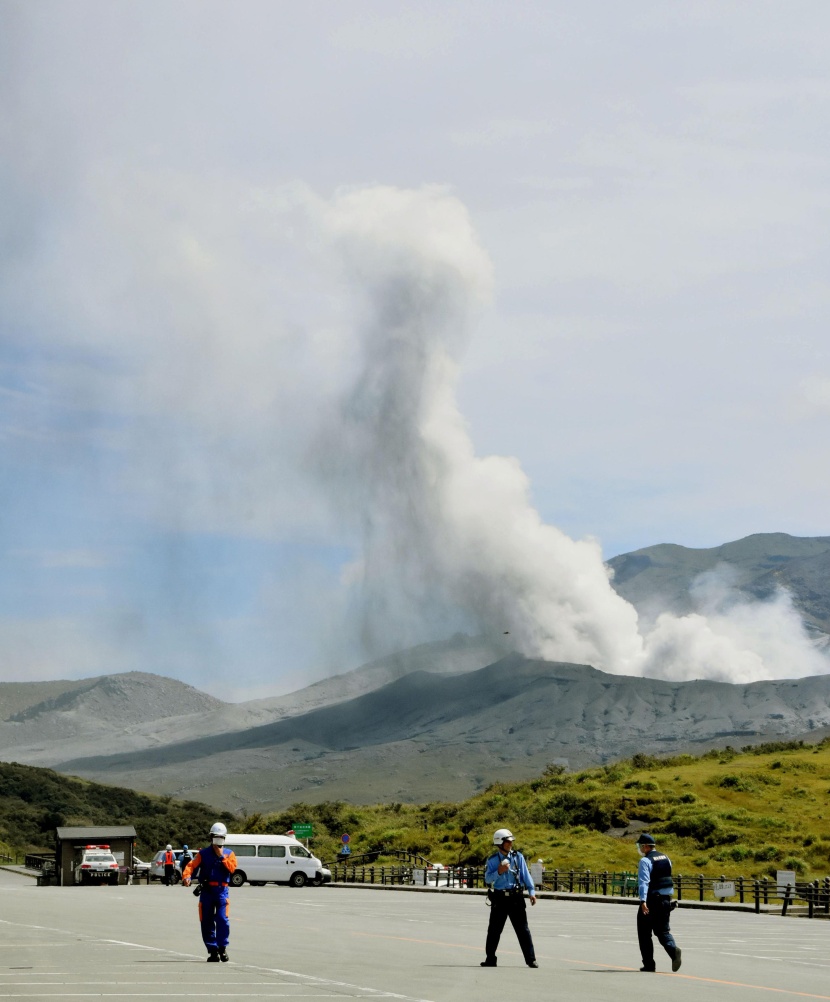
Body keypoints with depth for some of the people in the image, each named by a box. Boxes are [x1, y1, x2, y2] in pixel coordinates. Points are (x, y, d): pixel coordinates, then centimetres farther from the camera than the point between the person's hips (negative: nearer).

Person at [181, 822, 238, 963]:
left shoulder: (229, 854, 12)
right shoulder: (203, 853, 10)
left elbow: (232, 867, -6)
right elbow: (192, 865, -5)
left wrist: (221, 856, -9)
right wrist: (186, 876, -24)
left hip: (222, 891, -1)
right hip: (206, 891, 1)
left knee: (222, 919, -13)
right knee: (207, 922, 2)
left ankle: (222, 947, -3)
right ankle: (212, 950, 11)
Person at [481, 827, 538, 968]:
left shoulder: (518, 857, 4)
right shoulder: (493, 860, 2)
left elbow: (525, 875, 4)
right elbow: (488, 879, -3)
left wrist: (531, 892, -4)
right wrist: (499, 872, -19)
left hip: (516, 898, 0)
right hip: (499, 899, 0)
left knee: (523, 930, 0)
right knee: (494, 930, 6)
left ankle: (530, 959, 4)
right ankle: (490, 959, 17)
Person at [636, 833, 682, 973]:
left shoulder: (645, 861, -13)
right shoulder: (666, 858, 10)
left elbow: (643, 882, -24)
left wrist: (643, 901, -33)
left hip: (651, 900, -6)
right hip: (666, 899, 6)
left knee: (644, 933, 7)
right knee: (663, 930, 11)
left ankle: (649, 964, 8)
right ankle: (673, 949, -18)